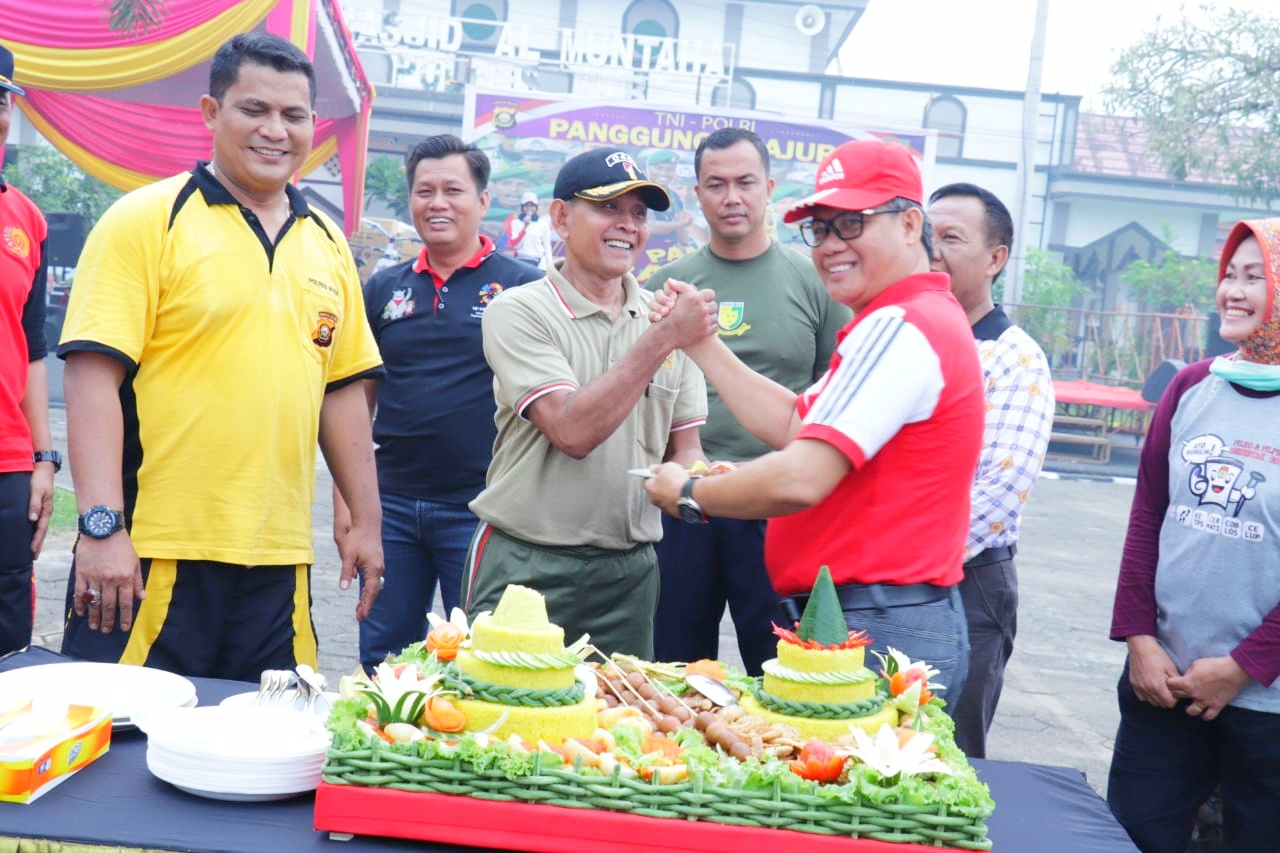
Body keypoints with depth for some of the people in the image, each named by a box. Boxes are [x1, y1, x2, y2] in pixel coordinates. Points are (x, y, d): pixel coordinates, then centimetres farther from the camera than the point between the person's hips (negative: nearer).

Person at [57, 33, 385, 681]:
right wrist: (102, 526, -17)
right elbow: (93, 373, -10)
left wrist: (366, 521, 14)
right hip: (152, 555, -5)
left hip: (279, 560, 5)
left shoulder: (327, 243, 13)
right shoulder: (145, 220, -4)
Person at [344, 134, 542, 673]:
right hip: (391, 505, 4)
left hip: (478, 507, -3)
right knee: (381, 661, 13)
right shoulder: (384, 290, 9)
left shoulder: (521, 287, -2)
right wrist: (345, 497, 7)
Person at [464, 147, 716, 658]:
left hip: (628, 574, 4)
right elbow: (573, 431, -19)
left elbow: (684, 447, 12)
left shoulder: (666, 319, 7)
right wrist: (662, 339, -19)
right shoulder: (519, 313, -7)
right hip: (526, 569, -4)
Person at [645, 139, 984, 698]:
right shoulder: (929, 319, 20)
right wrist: (702, 344, 14)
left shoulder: (900, 328, -16)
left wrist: (689, 495, -5)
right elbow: (795, 425, 17)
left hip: (876, 629, -10)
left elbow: (800, 480, -22)